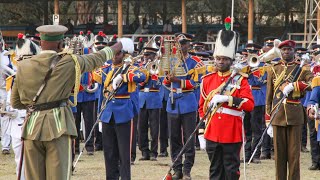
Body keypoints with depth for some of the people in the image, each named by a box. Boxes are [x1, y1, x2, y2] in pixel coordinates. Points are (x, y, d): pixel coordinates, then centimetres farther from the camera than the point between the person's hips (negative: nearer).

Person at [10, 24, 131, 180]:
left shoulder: (23, 67, 4)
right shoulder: (69, 63, -4)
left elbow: (15, 103, 11)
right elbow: (97, 59, 12)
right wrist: (118, 46, 28)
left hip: (32, 127, 3)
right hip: (58, 126, -3)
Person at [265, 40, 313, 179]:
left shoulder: (302, 69, 5)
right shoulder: (273, 70, 11)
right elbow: (269, 97, 10)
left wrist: (294, 85, -23)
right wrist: (268, 120, 4)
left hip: (295, 116, -1)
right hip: (278, 116, 1)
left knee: (294, 152, 0)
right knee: (279, 152, 3)